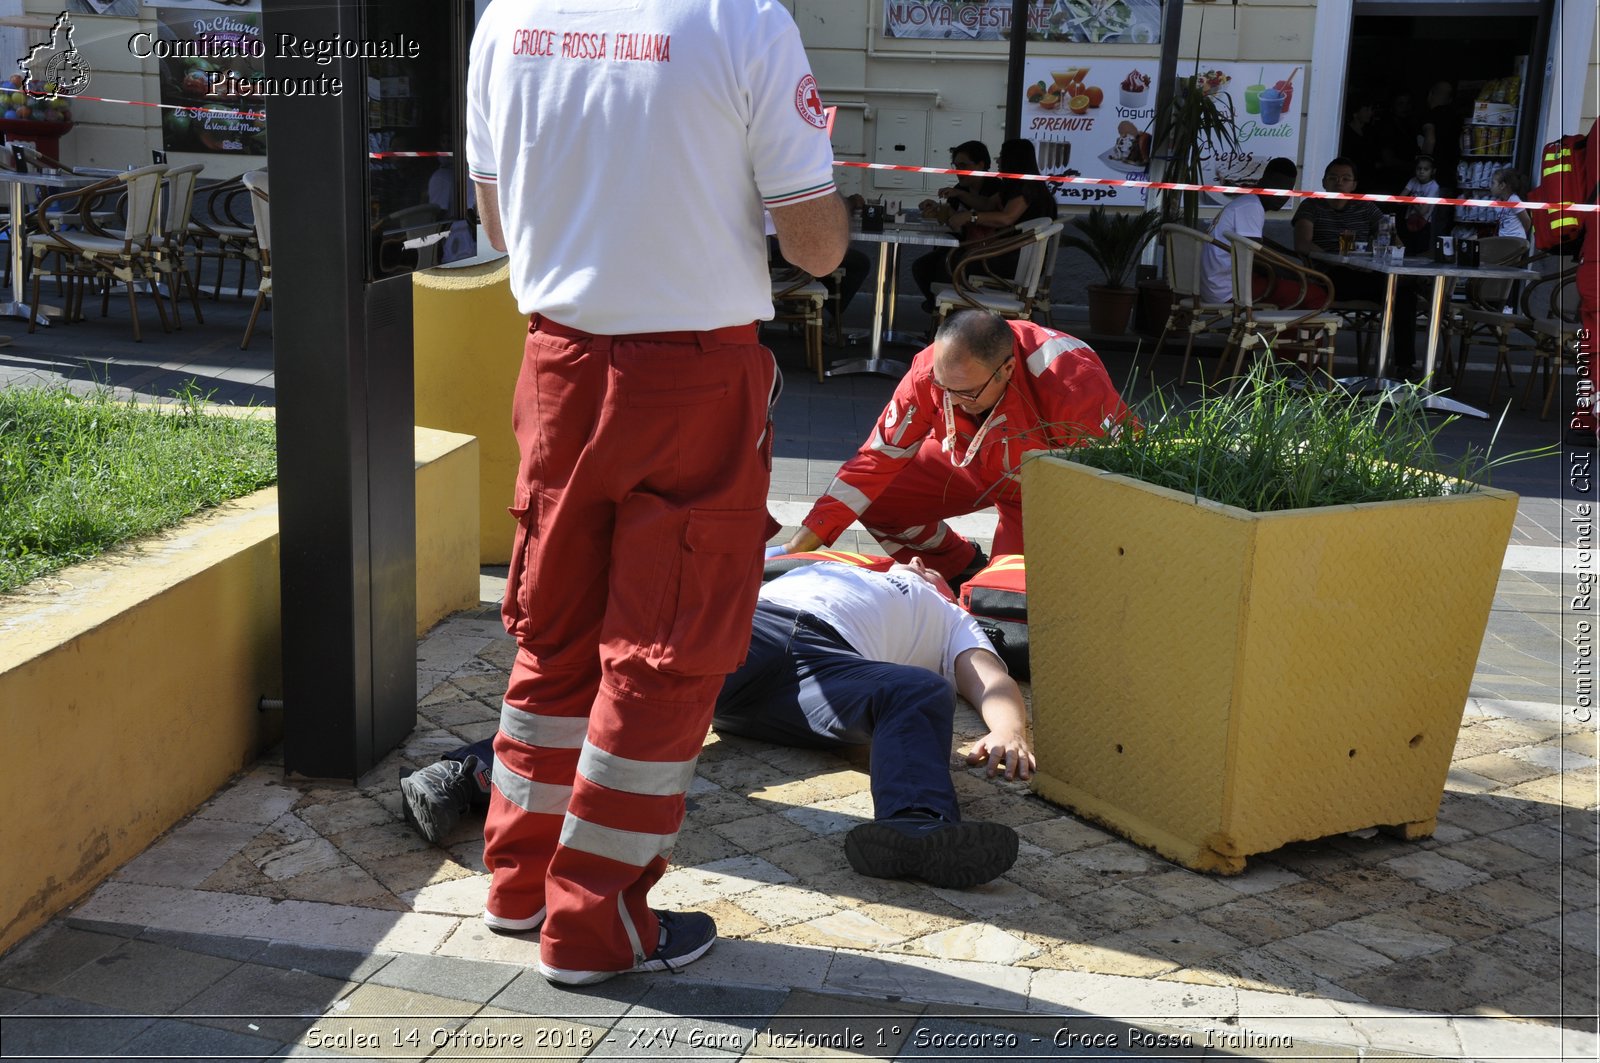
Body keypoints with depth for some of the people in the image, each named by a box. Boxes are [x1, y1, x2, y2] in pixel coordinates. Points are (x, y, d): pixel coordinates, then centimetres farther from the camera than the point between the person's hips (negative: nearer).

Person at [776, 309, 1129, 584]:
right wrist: (804, 541, -23)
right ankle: (965, 569, 12)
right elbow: (878, 457, -20)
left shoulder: (1073, 383, -41)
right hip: (973, 462, 4)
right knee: (874, 500, -11)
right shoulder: (931, 369, -27)